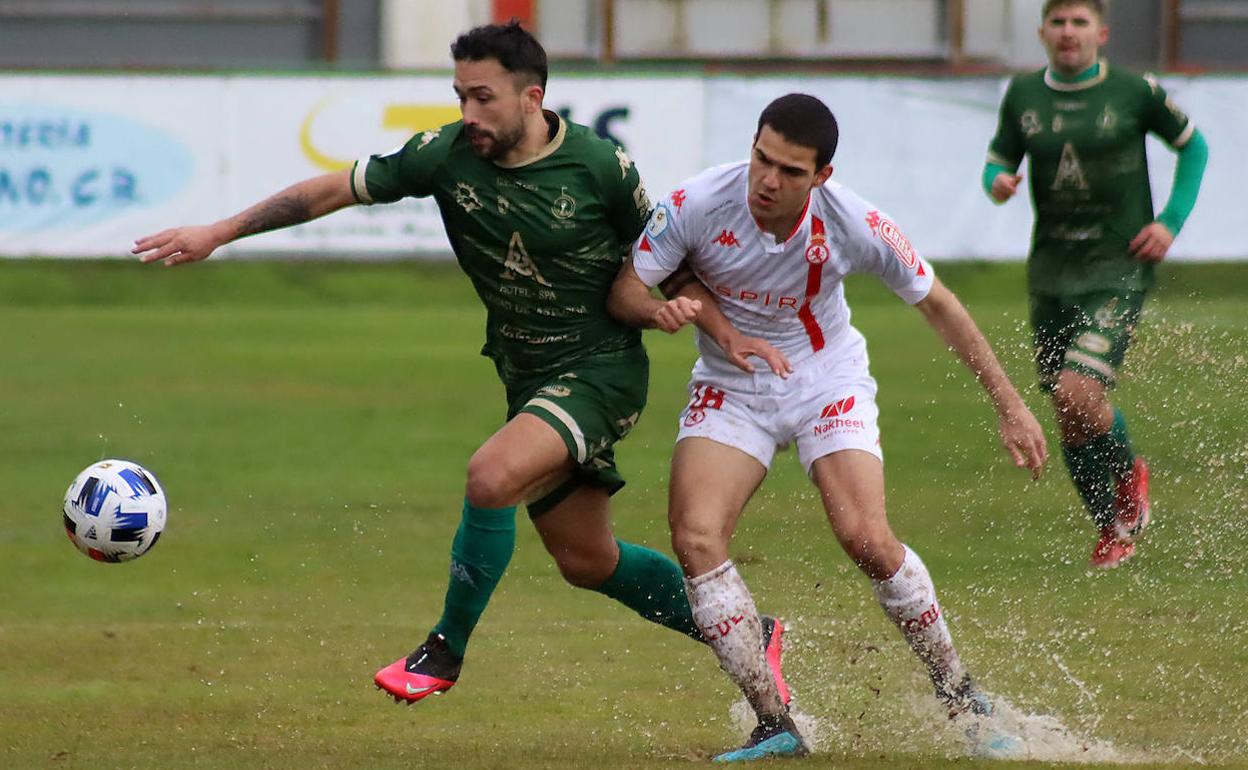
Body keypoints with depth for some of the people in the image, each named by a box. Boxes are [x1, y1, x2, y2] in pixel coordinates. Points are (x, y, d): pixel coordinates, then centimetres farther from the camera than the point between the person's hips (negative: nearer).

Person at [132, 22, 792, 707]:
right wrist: (217, 234, -2)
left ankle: (446, 649, -9)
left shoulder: (601, 167, -16)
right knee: (587, 562, 13)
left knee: (491, 476, -28)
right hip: (527, 378, 6)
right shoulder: (447, 155, -8)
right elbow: (335, 189, -1)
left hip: (601, 369, -6)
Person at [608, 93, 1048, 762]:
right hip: (730, 387, 1)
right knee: (695, 538, -19)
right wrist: (659, 309, -36)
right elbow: (623, 289, -10)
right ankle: (774, 726, -13)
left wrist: (1009, 406, -2)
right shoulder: (698, 204, -22)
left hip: (826, 382, -1)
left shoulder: (853, 225, -21)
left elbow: (937, 305, -6)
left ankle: (961, 697, 4)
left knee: (868, 540, -19)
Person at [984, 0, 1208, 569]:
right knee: (1068, 413, 4)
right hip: (1051, 269, 4)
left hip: (1118, 269, -4)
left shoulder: (1134, 93, -6)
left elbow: (1193, 146, 8)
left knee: (1077, 394, -20)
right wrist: (998, 182, -11)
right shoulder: (1023, 95, 3)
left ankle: (1129, 472, 12)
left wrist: (1171, 222, -2)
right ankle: (1112, 529, 25)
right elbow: (998, 160, 14)